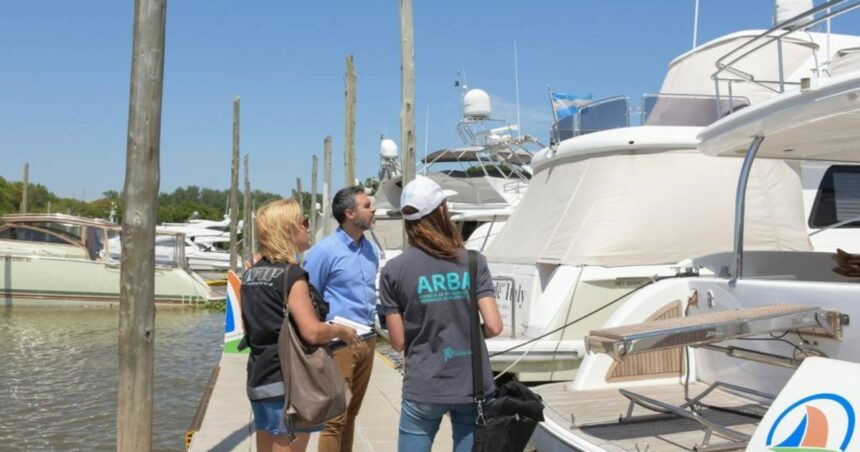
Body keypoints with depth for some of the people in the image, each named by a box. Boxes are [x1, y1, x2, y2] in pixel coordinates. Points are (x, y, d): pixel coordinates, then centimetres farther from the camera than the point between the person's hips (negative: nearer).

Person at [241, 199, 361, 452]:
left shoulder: (251, 274, 9)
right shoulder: (292, 274, -16)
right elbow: (312, 332, -23)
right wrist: (341, 331, -6)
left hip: (258, 379, 8)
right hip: (287, 383, -8)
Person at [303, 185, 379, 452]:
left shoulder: (369, 249, 10)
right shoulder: (325, 250, -11)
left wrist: (373, 324, 14)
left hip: (367, 340, 7)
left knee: (351, 413, 16)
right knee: (335, 417, -2)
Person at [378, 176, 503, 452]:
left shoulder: (394, 271, -6)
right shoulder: (473, 261, -3)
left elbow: (398, 342, -4)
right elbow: (494, 326, -8)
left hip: (423, 388, -1)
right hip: (473, 386, 1)